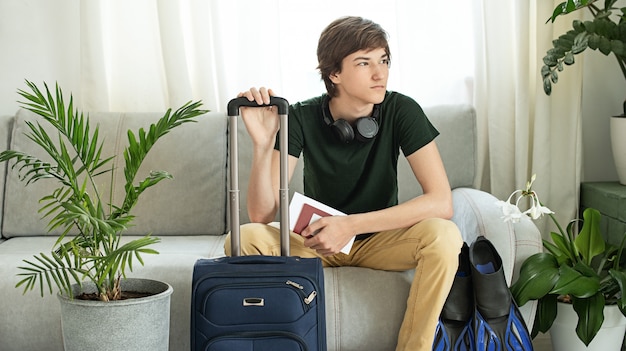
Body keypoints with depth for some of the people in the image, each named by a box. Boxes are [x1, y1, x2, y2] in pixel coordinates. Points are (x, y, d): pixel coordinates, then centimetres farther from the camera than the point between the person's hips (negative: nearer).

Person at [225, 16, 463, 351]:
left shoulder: (401, 111, -17)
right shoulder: (302, 118, -16)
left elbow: (441, 202, -25)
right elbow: (262, 214, -21)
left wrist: (351, 225, -31)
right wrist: (262, 143, -38)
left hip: (380, 238, 0)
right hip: (316, 241, 0)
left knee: (444, 235, -31)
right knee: (245, 239, -28)